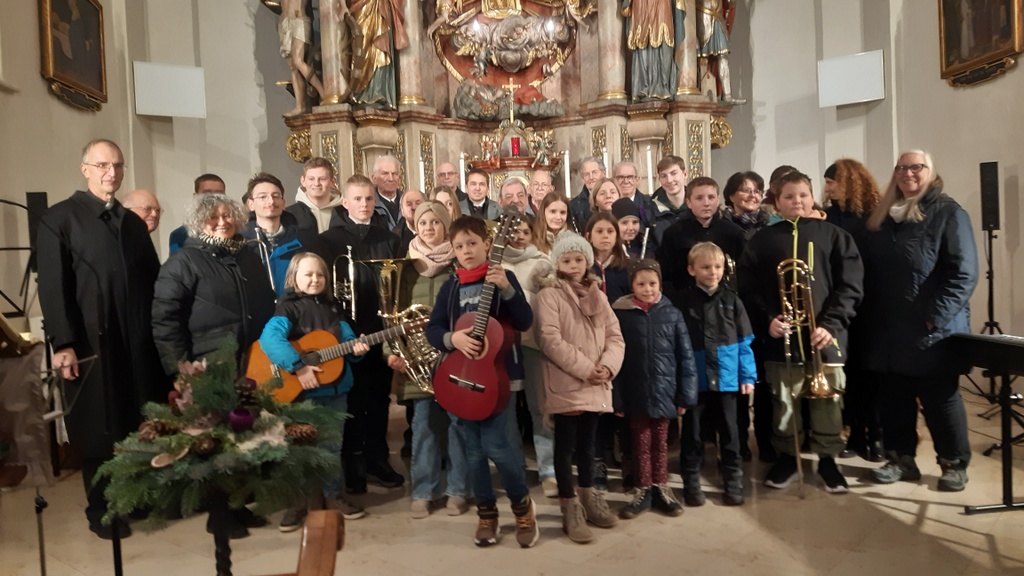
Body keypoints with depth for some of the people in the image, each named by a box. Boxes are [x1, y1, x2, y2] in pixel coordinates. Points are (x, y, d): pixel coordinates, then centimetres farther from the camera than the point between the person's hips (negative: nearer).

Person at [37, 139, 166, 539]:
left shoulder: (133, 222, 17)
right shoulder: (59, 219, 0)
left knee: (145, 427, 7)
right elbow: (52, 286, -7)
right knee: (99, 432, 6)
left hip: (140, 342, 5)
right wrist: (62, 343, -14)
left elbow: (154, 279, 14)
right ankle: (102, 510, 21)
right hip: (92, 342, -4)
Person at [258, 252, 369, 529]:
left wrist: (355, 348, -11)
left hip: (336, 388, 5)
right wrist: (299, 368, -33)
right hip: (302, 391, -5)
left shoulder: (332, 309, 9)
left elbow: (346, 338, 13)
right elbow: (269, 338, -27)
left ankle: (335, 495, 30)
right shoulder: (288, 308, -10)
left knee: (333, 445, 16)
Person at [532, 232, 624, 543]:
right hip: (566, 383, -5)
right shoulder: (549, 294, -6)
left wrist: (607, 366, -10)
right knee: (566, 445, 2)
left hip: (596, 385, 6)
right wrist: (585, 368, -17)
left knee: (587, 443, 18)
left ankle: (588, 497, 33)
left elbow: (615, 336, 8)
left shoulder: (597, 295, 13)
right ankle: (570, 509, 13)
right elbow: (550, 340, -16)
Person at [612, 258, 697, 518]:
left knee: (660, 442, 14)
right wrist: (616, 398, -9)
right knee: (641, 442, 11)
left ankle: (661, 489, 30)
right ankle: (643, 491, 26)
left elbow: (685, 356, 1)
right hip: (635, 393, -1)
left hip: (663, 390, 1)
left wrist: (685, 395, -2)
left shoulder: (672, 313, -1)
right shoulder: (621, 314, -6)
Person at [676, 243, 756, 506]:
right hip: (693, 380, -1)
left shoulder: (731, 300, 3)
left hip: (727, 378, 2)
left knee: (729, 431, 11)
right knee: (692, 432, 9)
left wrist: (748, 375, -1)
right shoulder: (683, 302, -3)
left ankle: (733, 482, 23)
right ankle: (691, 483, 21)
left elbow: (744, 341, 4)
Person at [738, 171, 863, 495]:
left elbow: (851, 285, -1)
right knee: (783, 401, 10)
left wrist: (831, 324, -11)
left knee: (827, 401, 8)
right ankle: (787, 456, 27)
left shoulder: (835, 236, 5)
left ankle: (827, 459, 26)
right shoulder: (762, 240, 6)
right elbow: (747, 287, 3)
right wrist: (766, 320, -11)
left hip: (825, 334, 0)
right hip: (781, 336, 1)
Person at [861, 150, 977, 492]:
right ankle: (901, 459, 23)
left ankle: (954, 464, 21)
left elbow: (963, 273, -12)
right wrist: (869, 316, 7)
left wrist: (935, 318, -19)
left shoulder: (948, 213, -4)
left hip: (931, 330, -5)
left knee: (939, 398, 6)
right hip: (888, 330, 5)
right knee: (894, 397, 10)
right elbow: (870, 272, 14)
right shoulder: (882, 217, 13)